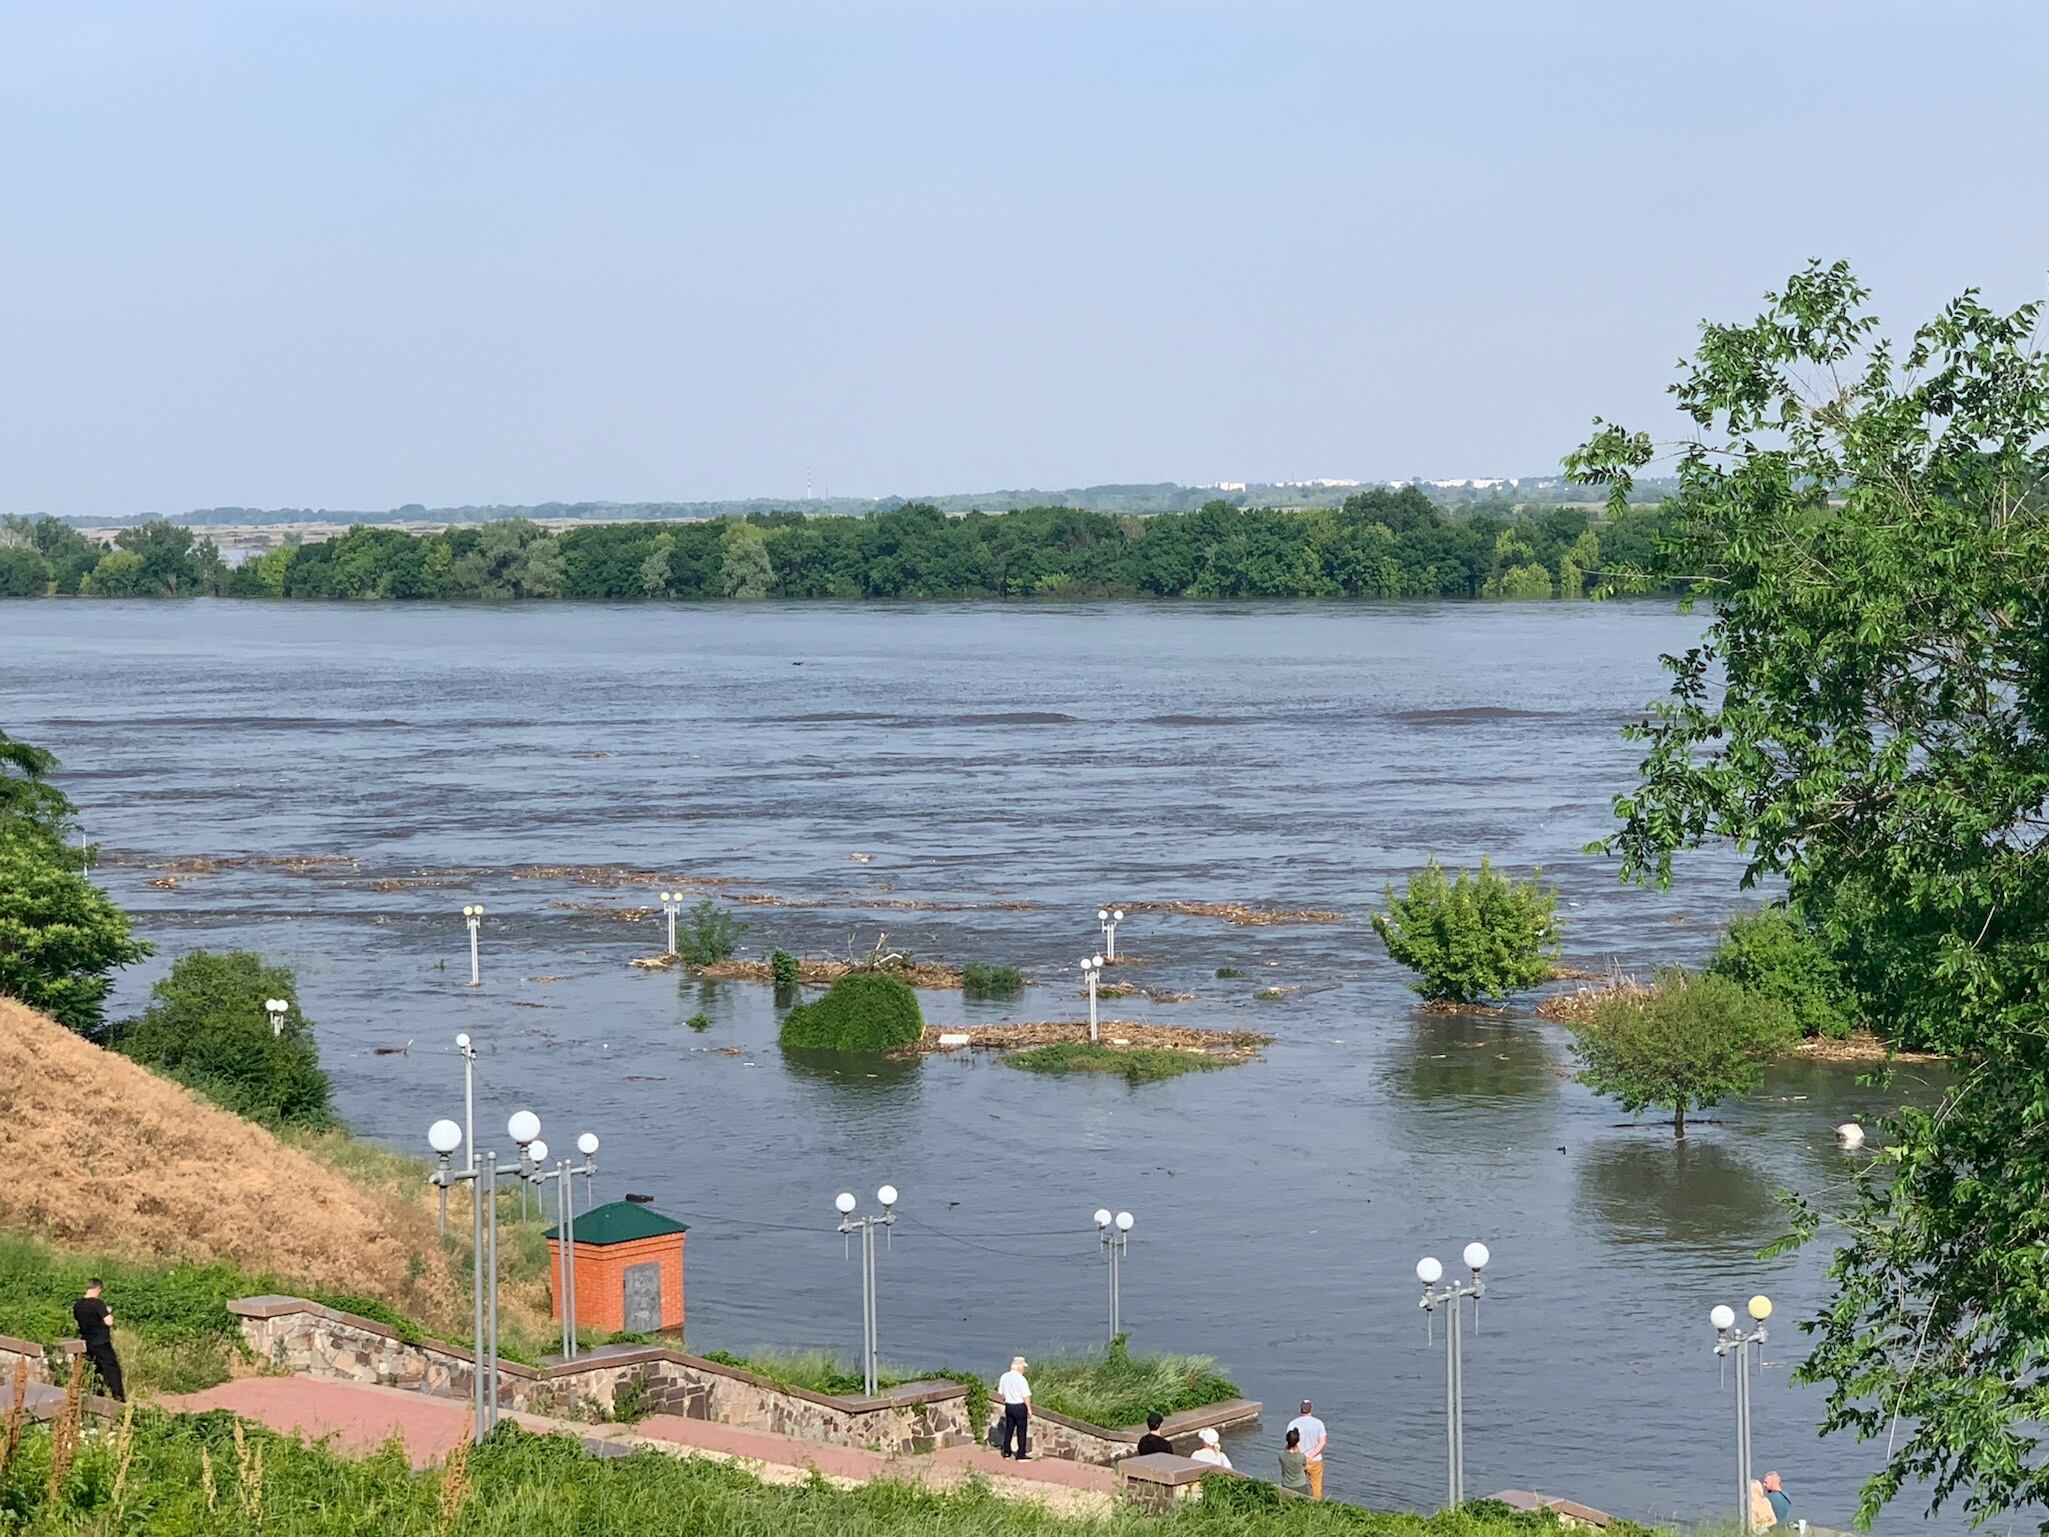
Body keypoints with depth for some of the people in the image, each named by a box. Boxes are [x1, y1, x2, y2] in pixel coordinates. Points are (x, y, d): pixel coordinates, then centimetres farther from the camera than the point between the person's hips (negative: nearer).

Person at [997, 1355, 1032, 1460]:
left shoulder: (1004, 1377, 1)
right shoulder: (1020, 1379, -19)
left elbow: (1000, 1393, 11)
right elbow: (1026, 1396, -18)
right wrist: (1029, 1409, -7)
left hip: (1009, 1406, 6)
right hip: (1020, 1407, -6)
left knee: (1009, 1429, 17)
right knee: (1021, 1431, 3)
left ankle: (1006, 1452, 24)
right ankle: (1021, 1455, 6)